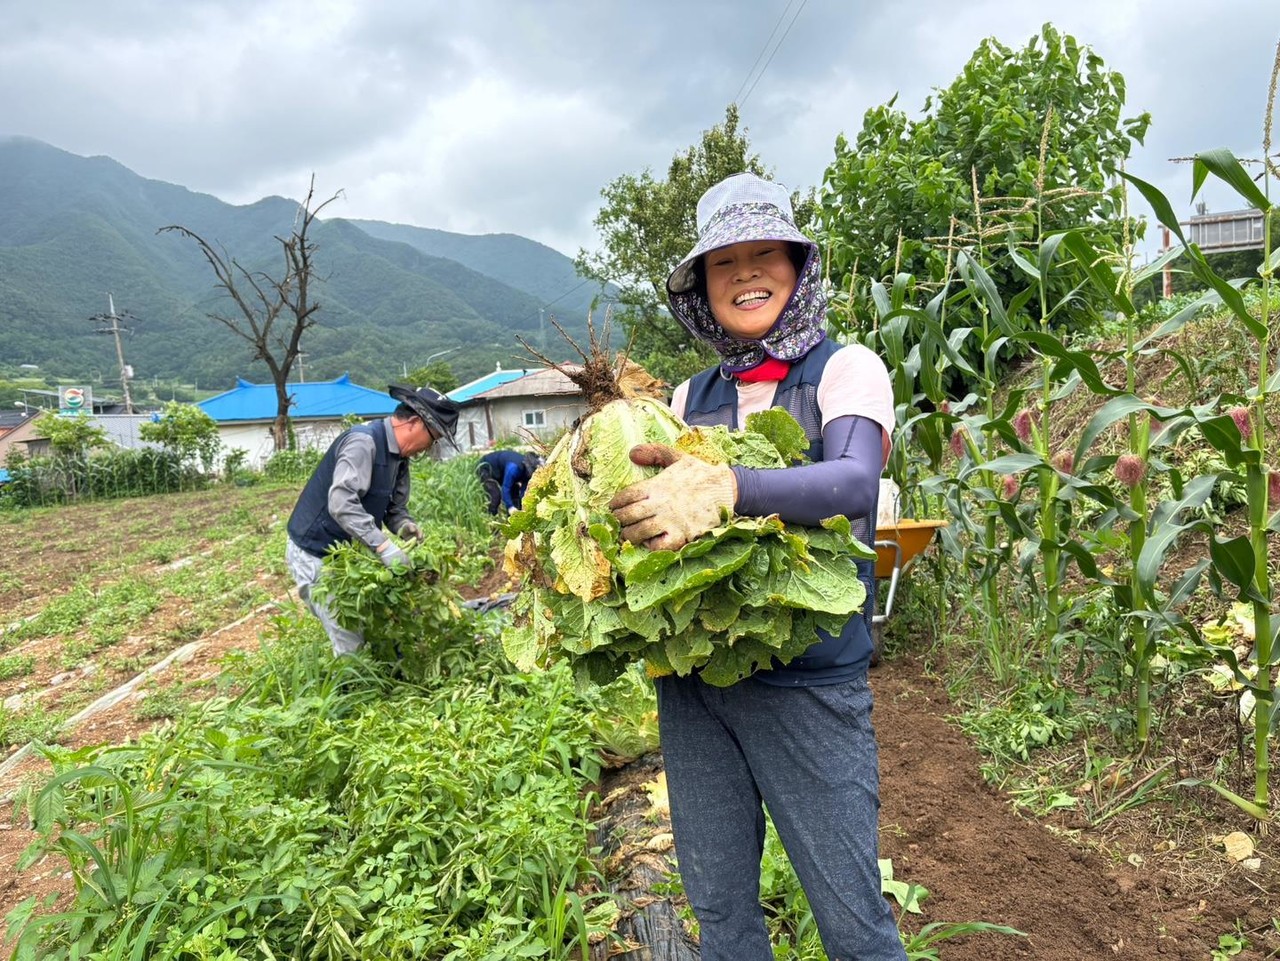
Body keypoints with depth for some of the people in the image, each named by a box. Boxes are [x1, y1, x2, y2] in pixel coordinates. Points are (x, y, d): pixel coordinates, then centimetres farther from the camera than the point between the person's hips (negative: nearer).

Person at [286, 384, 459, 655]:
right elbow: (341, 503, -36)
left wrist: (404, 524, -14)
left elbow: (394, 506, 9)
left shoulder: (398, 456, 6)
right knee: (353, 644, -7)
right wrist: (383, 546, -40)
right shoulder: (363, 442, -24)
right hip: (315, 555, -9)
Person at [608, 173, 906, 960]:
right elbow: (650, 495, 9)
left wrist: (725, 487, -39)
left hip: (810, 681, -4)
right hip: (692, 680, 4)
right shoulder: (692, 397, 10)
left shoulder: (845, 369, -3)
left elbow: (855, 482, -21)